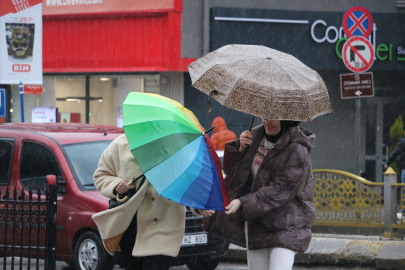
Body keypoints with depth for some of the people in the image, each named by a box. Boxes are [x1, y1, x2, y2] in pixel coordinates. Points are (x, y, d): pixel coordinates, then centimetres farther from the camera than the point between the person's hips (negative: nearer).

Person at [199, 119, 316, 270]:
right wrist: (240, 149, -8)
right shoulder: (256, 137, 7)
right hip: (256, 223, 7)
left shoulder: (296, 150, -15)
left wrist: (243, 203, -24)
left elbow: (281, 190, -21)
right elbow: (230, 169, 13)